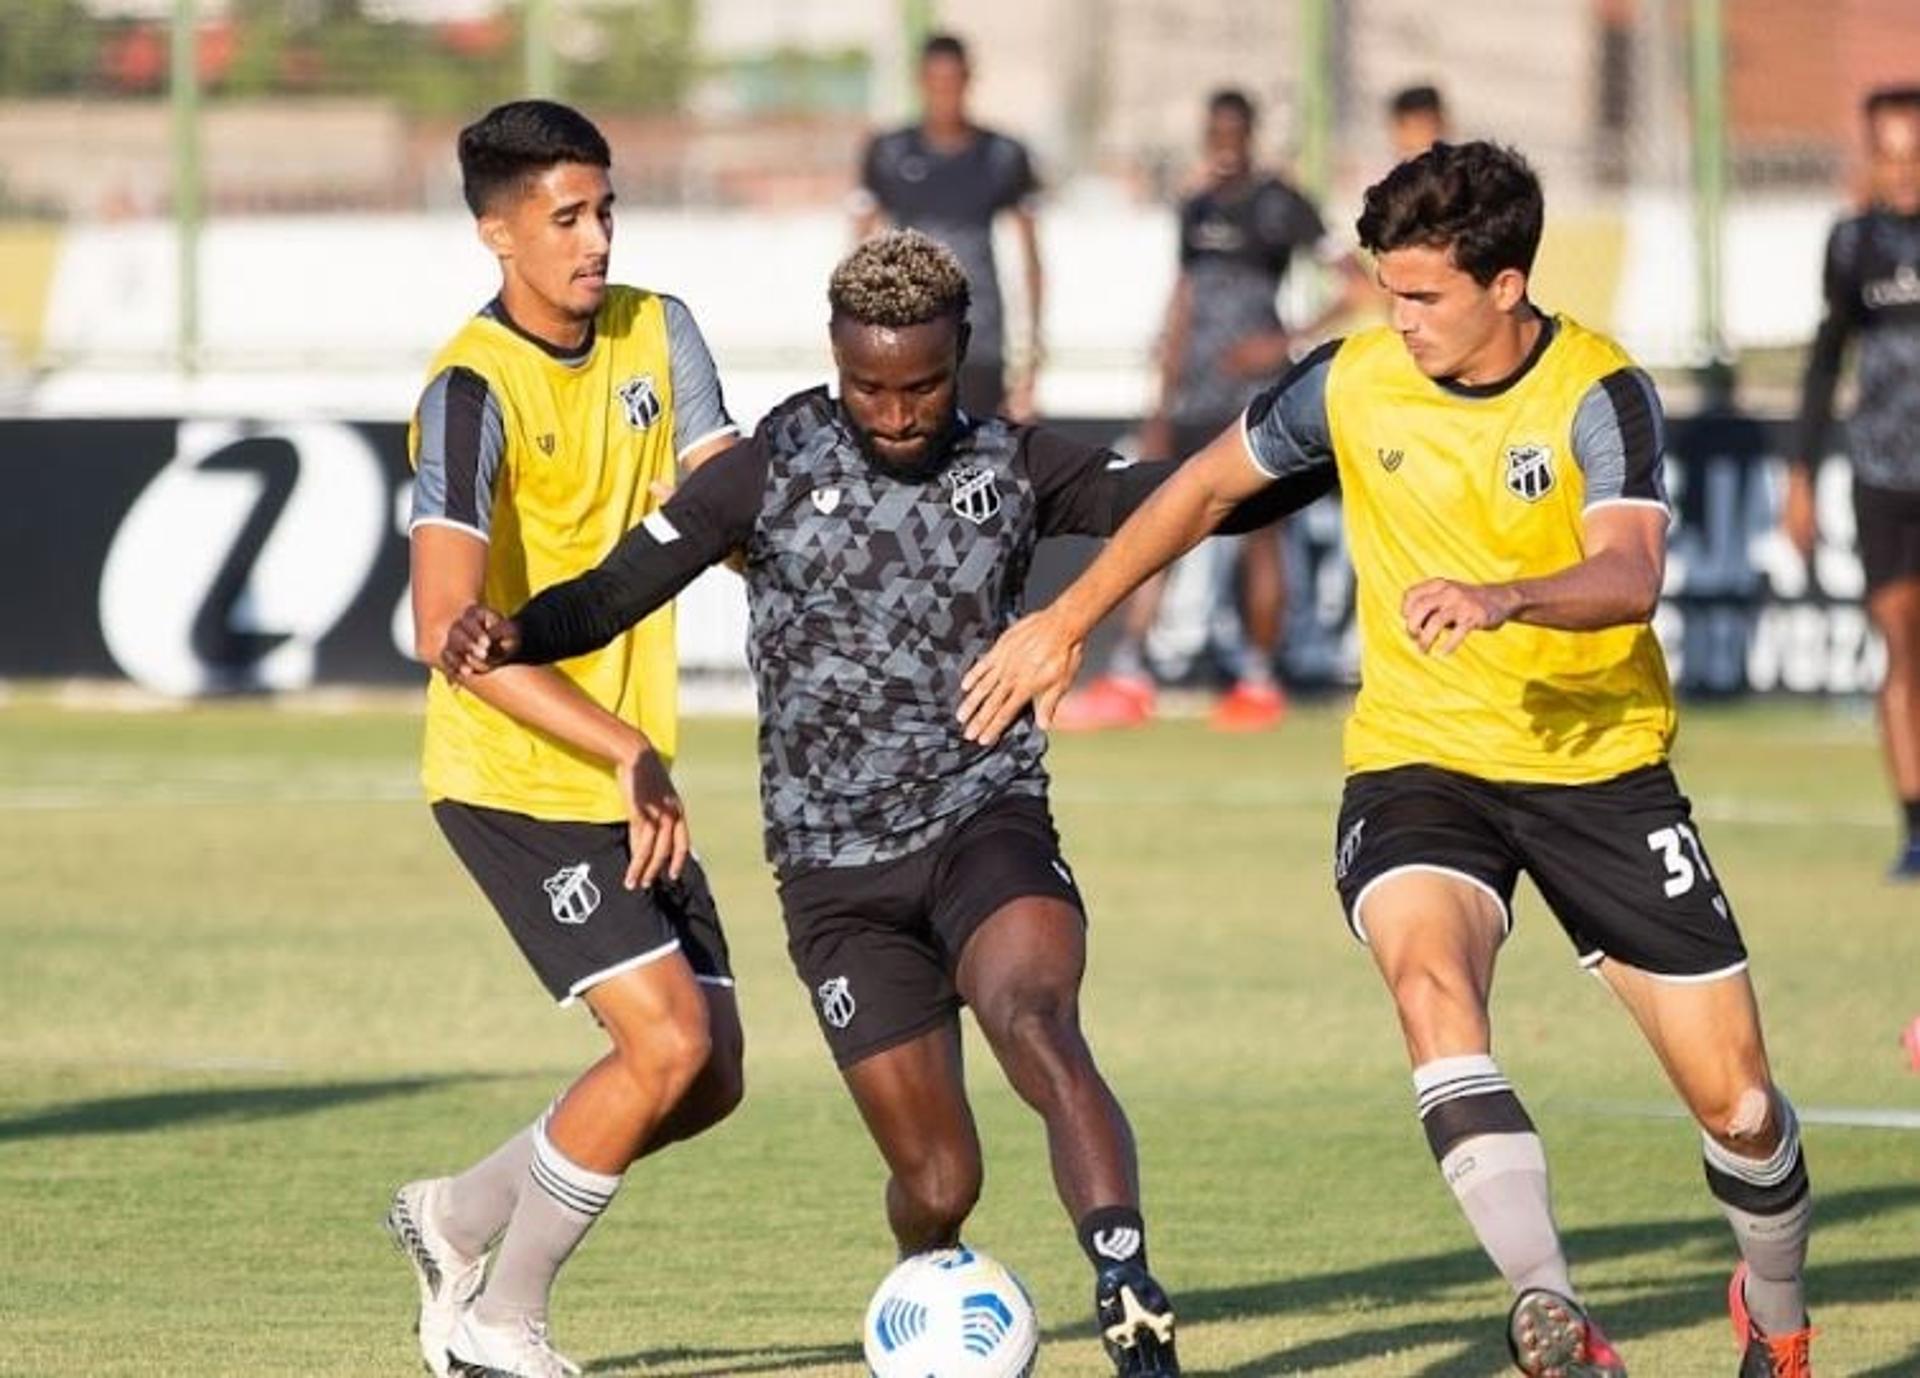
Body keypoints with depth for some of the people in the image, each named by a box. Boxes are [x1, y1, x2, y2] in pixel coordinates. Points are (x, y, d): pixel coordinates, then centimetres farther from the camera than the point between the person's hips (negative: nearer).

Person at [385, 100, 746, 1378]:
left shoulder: (658, 334, 4)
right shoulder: (476, 390, -19)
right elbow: (450, 632, -27)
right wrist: (630, 752, -30)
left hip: (631, 781, 8)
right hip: (513, 781, -8)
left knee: (709, 1079, 7)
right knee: (667, 1040, -17)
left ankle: (461, 1216, 28)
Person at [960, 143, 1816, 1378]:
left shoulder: (1599, 395, -13)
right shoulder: (1354, 383, -4)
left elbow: (1630, 576, -30)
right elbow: (1208, 485, 13)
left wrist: (1502, 601, -48)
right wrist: (1068, 620, 14)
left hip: (1603, 769, -1)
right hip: (1418, 763, 1)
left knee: (1734, 1096, 1)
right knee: (1430, 977, -33)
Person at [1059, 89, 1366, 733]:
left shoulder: (1278, 205, -4)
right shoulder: (1196, 209, 15)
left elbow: (1358, 284, -8)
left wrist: (1288, 344, -16)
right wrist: (1164, 404, 17)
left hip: (1256, 393, -6)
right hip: (1195, 397, 6)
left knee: (1258, 534, -1)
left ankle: (1259, 683, 8)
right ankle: (1127, 680, 0)